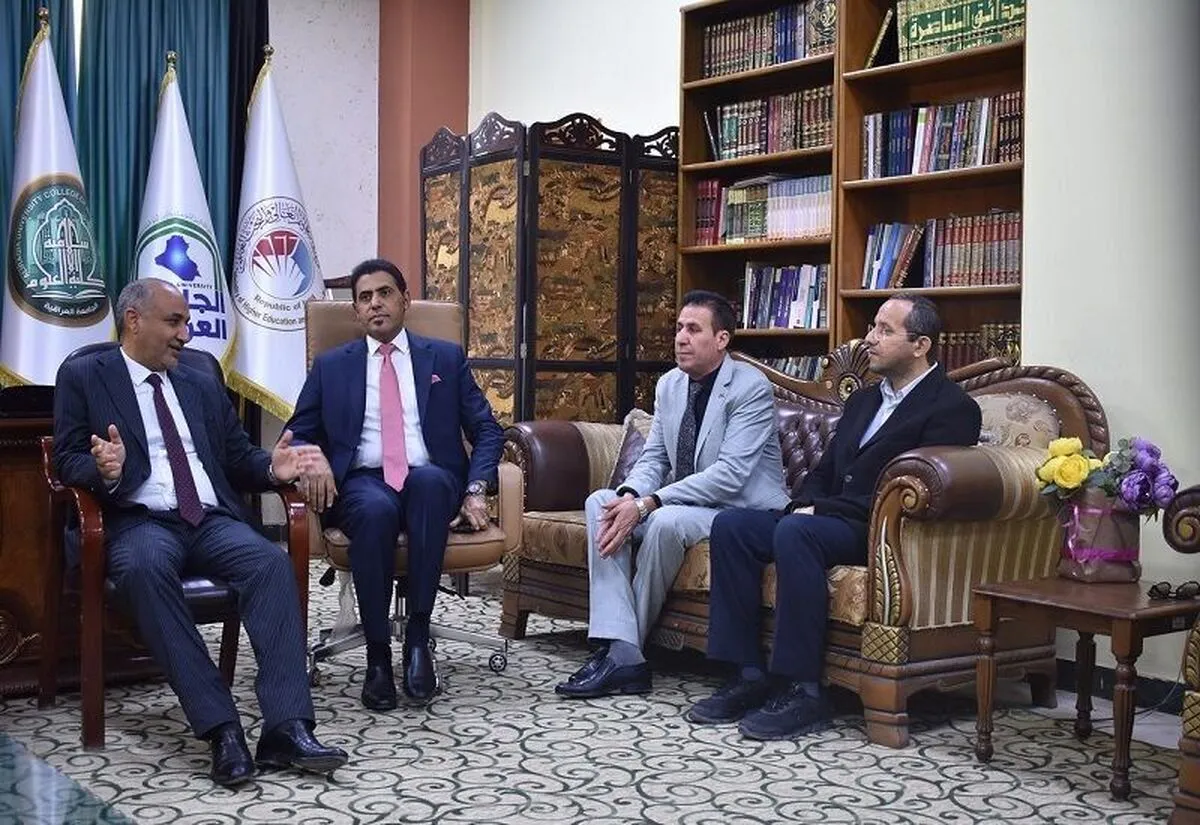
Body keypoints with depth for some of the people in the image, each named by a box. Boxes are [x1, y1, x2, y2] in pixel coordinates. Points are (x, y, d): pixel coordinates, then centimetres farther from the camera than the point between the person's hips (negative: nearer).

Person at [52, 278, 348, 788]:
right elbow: (68, 461, 3)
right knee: (146, 568, -38)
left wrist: (272, 468, 0)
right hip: (139, 521, -3)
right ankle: (221, 729, -38)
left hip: (212, 521, 4)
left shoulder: (203, 386, 24)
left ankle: (287, 728, -36)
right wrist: (104, 472, -20)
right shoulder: (82, 377, 11)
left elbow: (238, 459, 24)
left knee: (272, 561, -28)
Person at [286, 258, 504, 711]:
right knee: (375, 509, -38)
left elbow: (487, 431, 11)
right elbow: (298, 435, 14)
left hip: (431, 483, 0)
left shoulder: (446, 358, 17)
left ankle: (418, 634, -32)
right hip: (362, 484, 0)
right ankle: (378, 656, -29)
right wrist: (312, 458, -11)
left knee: (429, 480, -38)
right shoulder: (330, 366, 18)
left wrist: (476, 491, -7)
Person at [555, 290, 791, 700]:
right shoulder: (669, 385, 8)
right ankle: (619, 651, -22)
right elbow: (654, 457, 9)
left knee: (665, 521, -34)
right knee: (600, 503, -12)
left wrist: (647, 504, -28)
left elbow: (729, 476, -24)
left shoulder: (751, 388, -16)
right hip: (683, 503, 8)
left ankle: (629, 646, -14)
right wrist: (630, 495, -16)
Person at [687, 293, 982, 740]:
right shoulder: (863, 401, 23)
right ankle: (749, 675, -13)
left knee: (794, 533, -34)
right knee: (731, 524, -12)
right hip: (829, 520, 8)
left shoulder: (953, 408, -4)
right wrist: (806, 505, 0)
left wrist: (821, 510, -15)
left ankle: (803, 690, -29)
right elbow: (822, 473, 25)